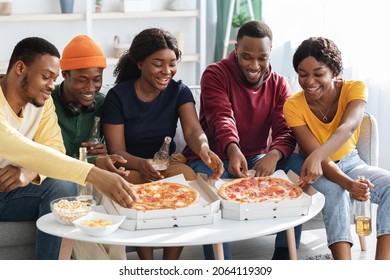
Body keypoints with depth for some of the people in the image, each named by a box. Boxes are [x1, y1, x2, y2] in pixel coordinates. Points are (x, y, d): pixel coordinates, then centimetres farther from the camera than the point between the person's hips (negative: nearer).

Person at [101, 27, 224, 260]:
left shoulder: (179, 91, -1)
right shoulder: (118, 96, -8)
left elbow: (193, 130, -18)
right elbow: (116, 150, -12)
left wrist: (203, 148, -44)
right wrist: (142, 164, -35)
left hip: (168, 163, 2)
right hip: (131, 168, -2)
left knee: (188, 178, -30)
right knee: (136, 183, -35)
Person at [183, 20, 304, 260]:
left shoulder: (279, 84, 4)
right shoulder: (216, 74, -7)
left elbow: (286, 130, -9)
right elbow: (222, 117, -24)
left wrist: (274, 155, -34)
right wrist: (233, 150, -46)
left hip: (258, 159, 4)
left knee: (300, 167, -24)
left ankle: (284, 255, -16)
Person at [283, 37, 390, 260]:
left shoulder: (355, 89, -18)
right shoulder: (294, 106, -19)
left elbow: (348, 127, -39)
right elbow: (314, 153, -22)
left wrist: (317, 155, -59)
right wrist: (348, 184, -42)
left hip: (350, 162, 2)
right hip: (319, 171, -2)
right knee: (335, 192, -36)